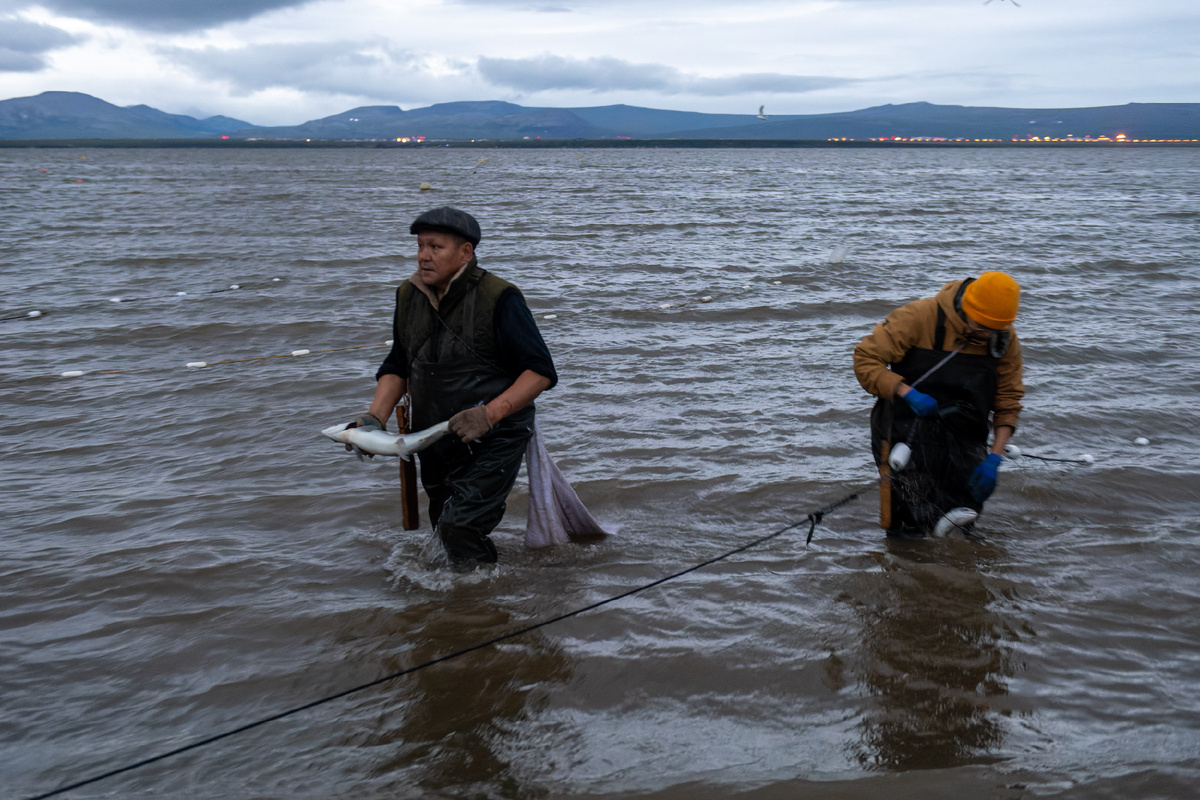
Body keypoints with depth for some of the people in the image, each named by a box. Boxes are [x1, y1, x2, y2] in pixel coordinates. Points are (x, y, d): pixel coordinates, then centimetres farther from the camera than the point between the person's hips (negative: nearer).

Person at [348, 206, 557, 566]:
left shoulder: (498, 298, -16)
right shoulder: (409, 296, 3)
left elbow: (540, 371, -16)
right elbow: (397, 366, 14)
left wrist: (489, 414, -28)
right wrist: (375, 417, -3)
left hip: (493, 442, -7)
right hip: (434, 443, 7)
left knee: (459, 530, -18)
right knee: (445, 530, 17)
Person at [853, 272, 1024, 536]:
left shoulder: (1005, 339, 0)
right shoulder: (920, 317, -14)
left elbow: (1008, 401, 5)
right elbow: (866, 359, -12)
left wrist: (994, 457, -6)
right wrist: (907, 393, -24)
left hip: (962, 444, 4)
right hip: (910, 433, -4)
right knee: (909, 532, -7)